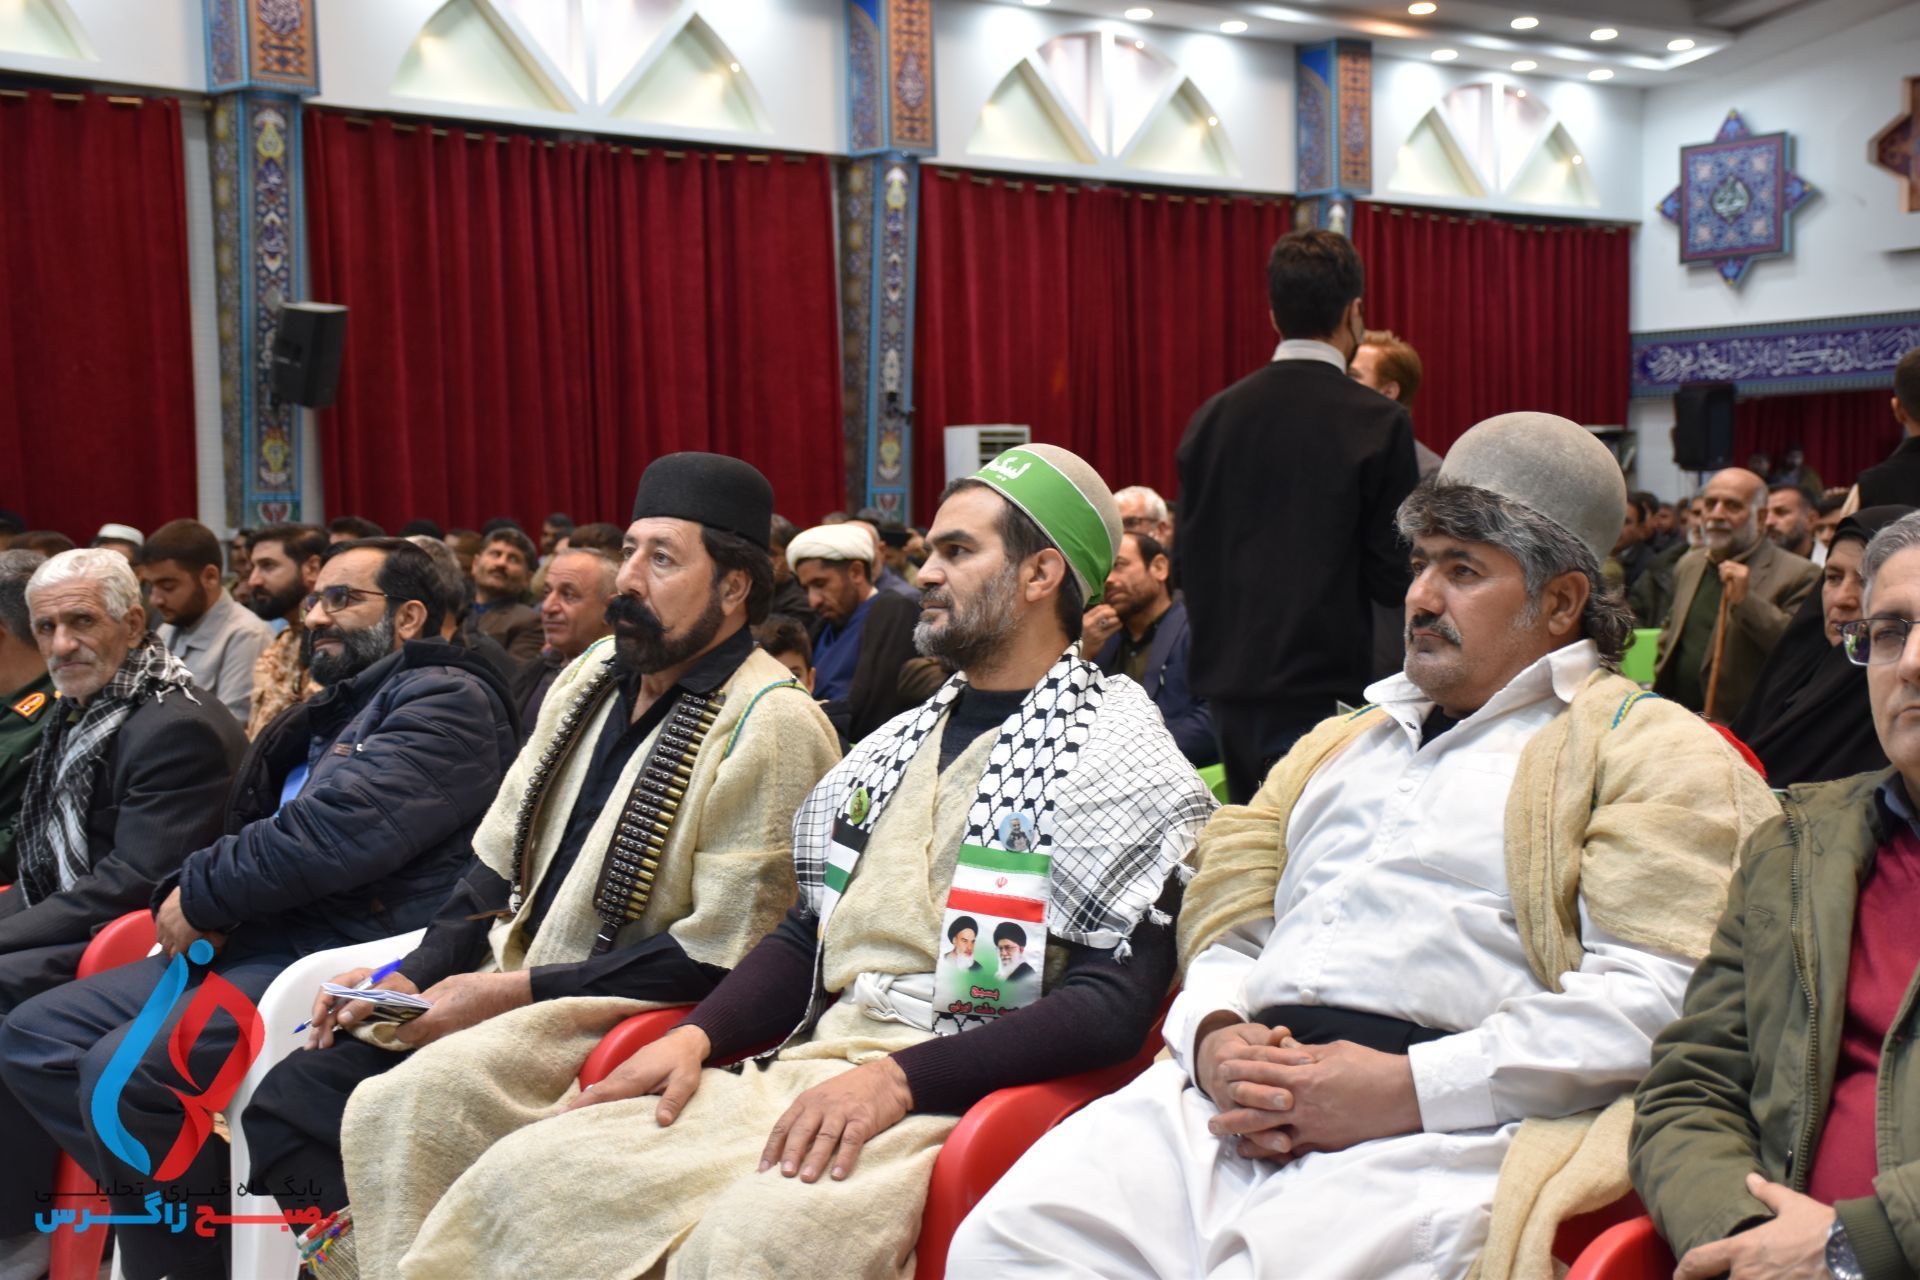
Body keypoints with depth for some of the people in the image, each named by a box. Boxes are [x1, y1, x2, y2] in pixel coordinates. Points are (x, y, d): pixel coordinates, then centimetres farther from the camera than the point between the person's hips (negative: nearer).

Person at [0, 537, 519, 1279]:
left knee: (124, 1072, -26)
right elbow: (252, 829, 22)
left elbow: (338, 832, -21)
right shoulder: (335, 710, 23)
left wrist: (199, 893, -9)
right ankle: (177, 1210, 1)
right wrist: (192, 900, -1)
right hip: (253, 941, 10)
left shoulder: (446, 700, -8)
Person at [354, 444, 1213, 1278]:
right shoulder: (894, 746, 19)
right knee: (523, 1179, -11)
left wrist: (898, 1079, -22)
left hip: (959, 1092, -6)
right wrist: (695, 1035, 2)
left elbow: (1113, 1003, -14)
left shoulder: (1119, 758, -3)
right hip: (811, 1067, 7)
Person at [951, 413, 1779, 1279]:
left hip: (1441, 1130, -5)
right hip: (1225, 1101, 6)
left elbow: (1658, 990, -5)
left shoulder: (1646, 748, 10)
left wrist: (1410, 1088, -14)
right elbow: (1229, 923, 23)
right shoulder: (1339, 744, 30)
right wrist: (1215, 1037, -2)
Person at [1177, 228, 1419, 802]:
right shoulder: (1379, 424, -10)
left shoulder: (1212, 417, 3)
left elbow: (1185, 565, 6)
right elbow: (1393, 577, -10)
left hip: (1229, 686, 5)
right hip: (1321, 688, -5)